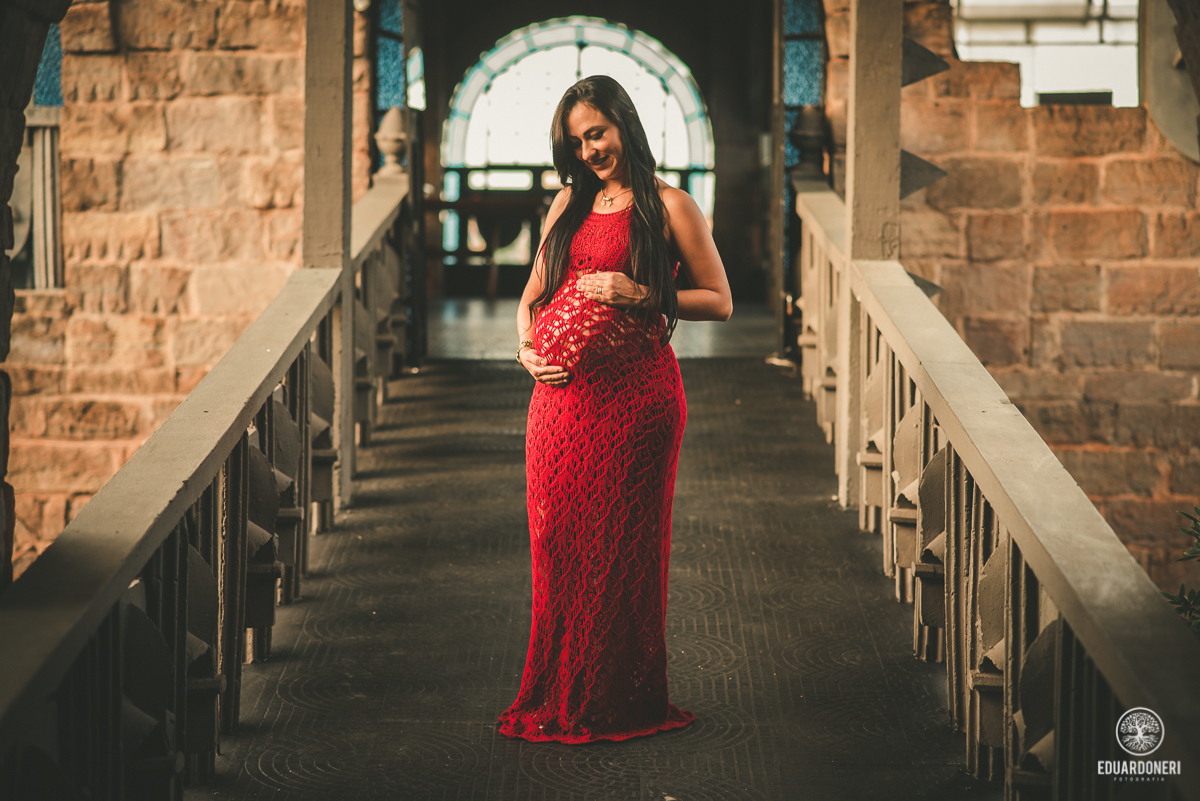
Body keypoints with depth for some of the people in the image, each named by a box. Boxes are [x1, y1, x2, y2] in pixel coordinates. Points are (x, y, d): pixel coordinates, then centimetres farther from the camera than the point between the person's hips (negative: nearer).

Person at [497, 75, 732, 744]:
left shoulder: (669, 206, -1)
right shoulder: (569, 204, 15)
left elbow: (720, 302, -1)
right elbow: (535, 293, 21)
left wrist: (642, 296, -14)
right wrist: (527, 349, 2)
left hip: (634, 394, -5)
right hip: (561, 392, 5)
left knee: (621, 545, 0)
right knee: (558, 540, 6)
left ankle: (619, 701, 13)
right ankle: (560, 696, 18)